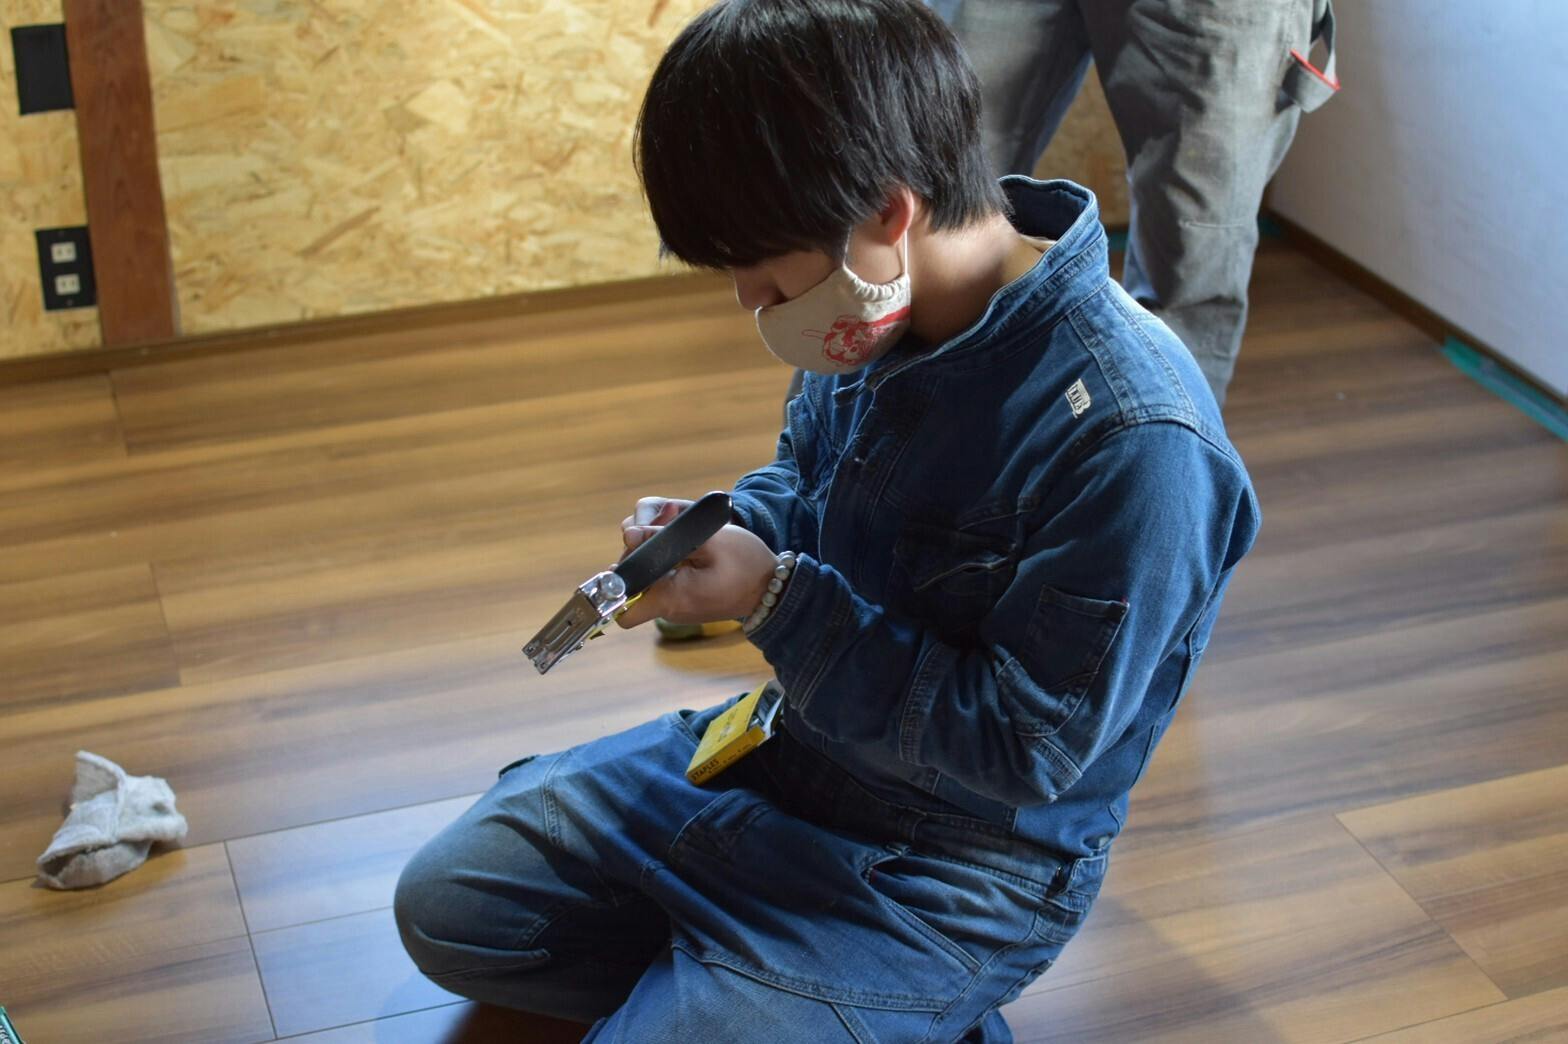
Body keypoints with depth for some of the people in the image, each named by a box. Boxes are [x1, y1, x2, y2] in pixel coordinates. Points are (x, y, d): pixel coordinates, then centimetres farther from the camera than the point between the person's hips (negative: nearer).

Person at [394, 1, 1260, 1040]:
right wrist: (726, 531, -10)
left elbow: (1027, 748, -26)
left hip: (946, 865, -7)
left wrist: (776, 601, -25)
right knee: (445, 906, 8)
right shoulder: (886, 311, -8)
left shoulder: (1135, 439, -31)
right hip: (783, 742, 8)